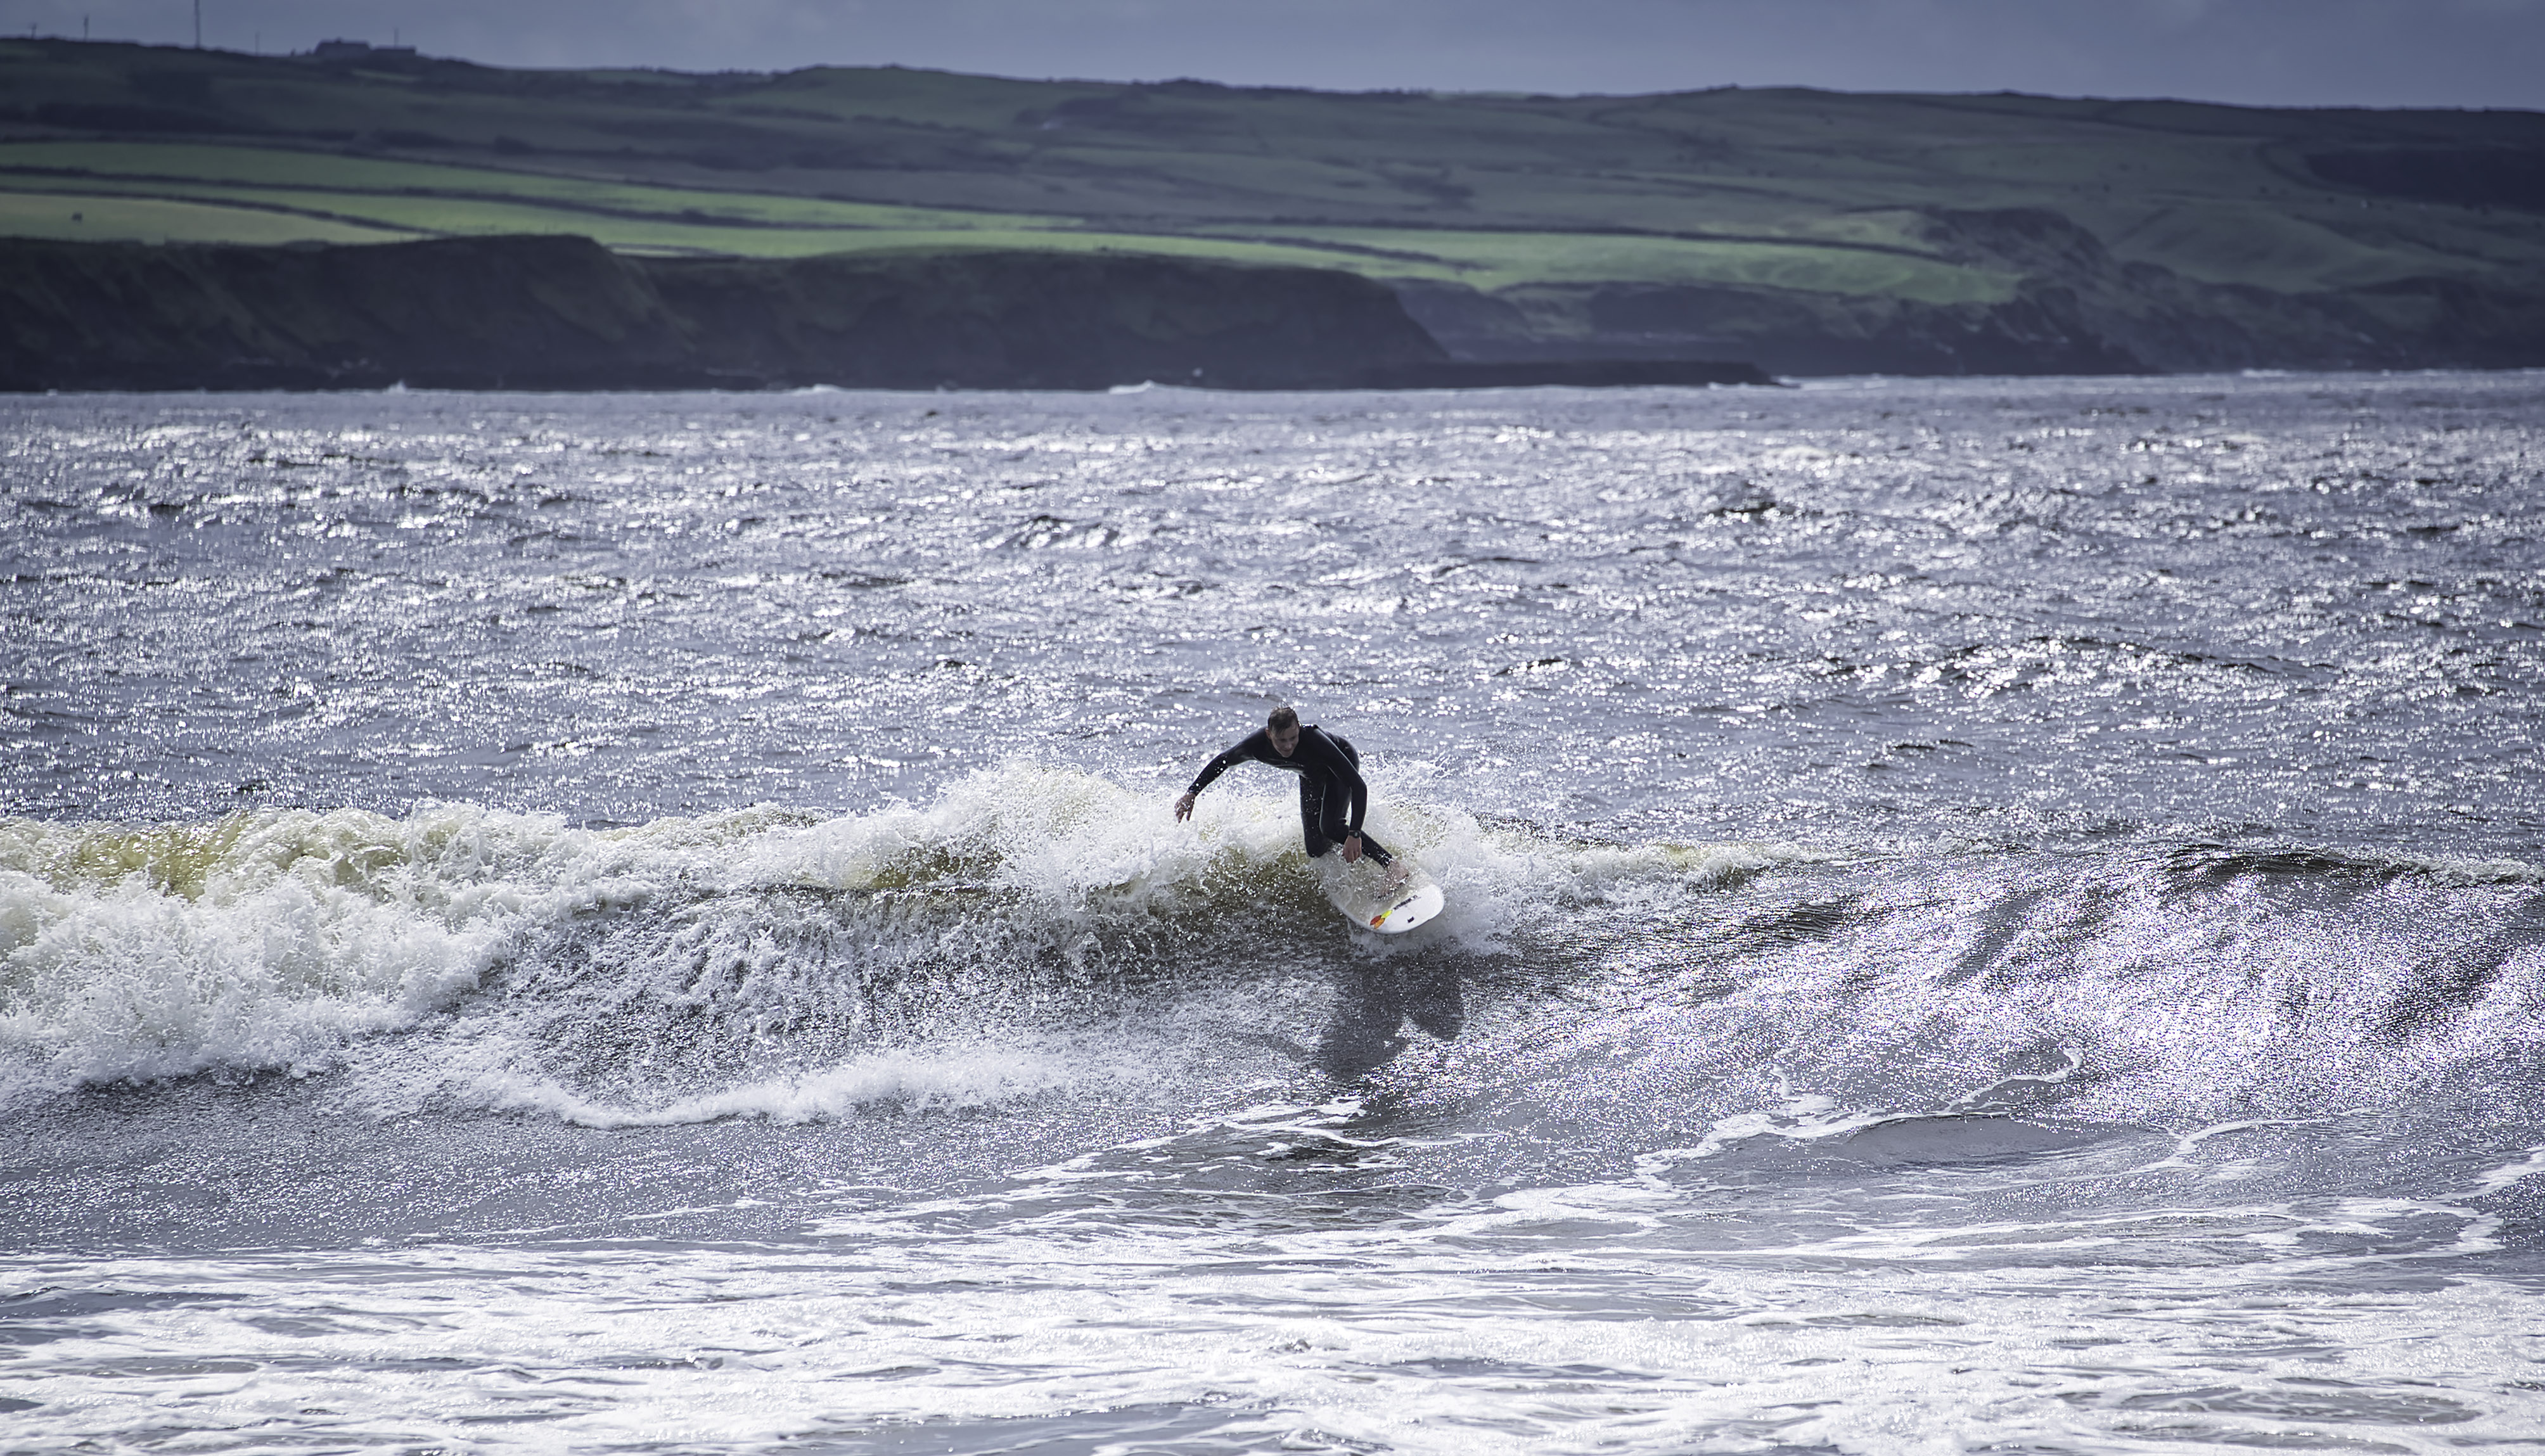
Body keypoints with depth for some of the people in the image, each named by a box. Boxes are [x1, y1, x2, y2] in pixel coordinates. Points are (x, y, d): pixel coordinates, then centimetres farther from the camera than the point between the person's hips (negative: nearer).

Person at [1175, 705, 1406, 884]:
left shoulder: (1315, 741, -44)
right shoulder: (1257, 744, -32)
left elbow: (1359, 787, -44)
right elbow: (1221, 763, -9)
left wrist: (1354, 835, -51)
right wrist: (1191, 794, -11)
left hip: (1344, 762, -5)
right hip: (1312, 776, 5)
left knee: (1330, 827, -27)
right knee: (1316, 849, -2)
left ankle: (1392, 864, -23)